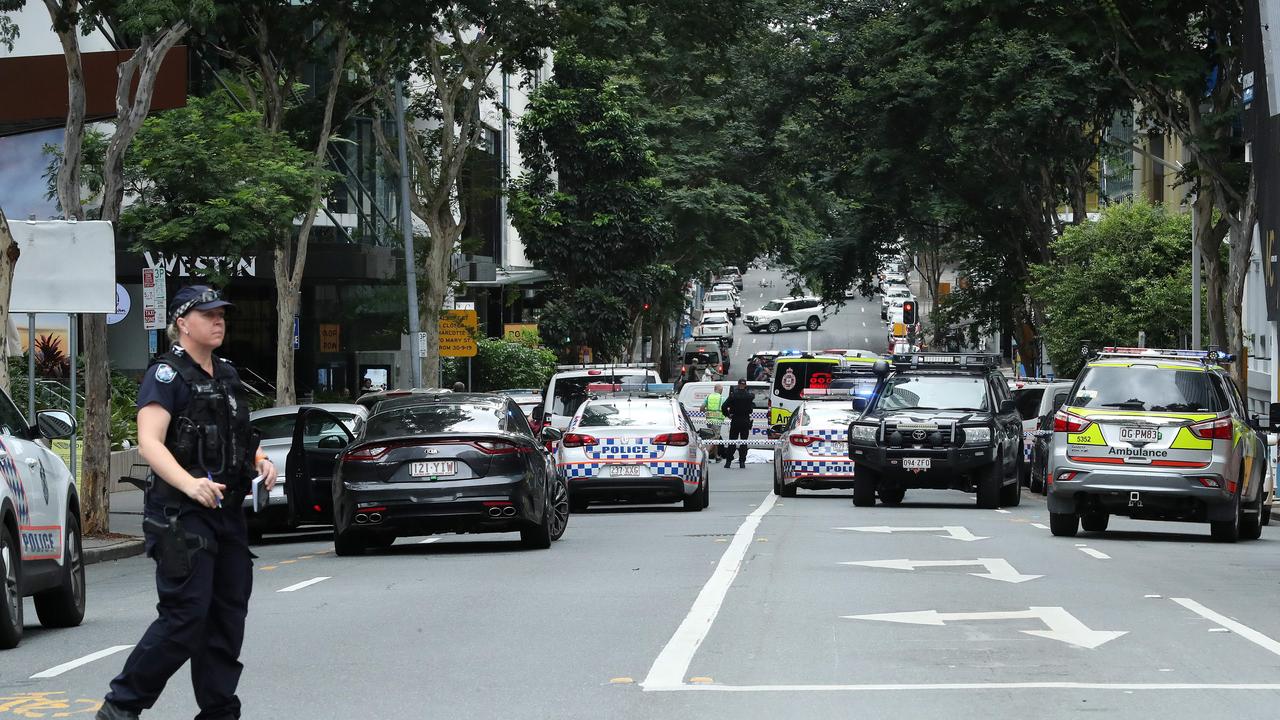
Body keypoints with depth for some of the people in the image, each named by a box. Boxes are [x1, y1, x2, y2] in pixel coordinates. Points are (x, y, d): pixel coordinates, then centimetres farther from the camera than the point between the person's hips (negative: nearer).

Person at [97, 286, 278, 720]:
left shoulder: (227, 375, 17)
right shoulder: (167, 375, -8)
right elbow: (149, 443, -20)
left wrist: (261, 461, 8)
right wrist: (190, 484, -35)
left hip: (227, 511, 8)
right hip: (181, 514, -8)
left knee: (229, 612, 7)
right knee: (185, 616, -12)